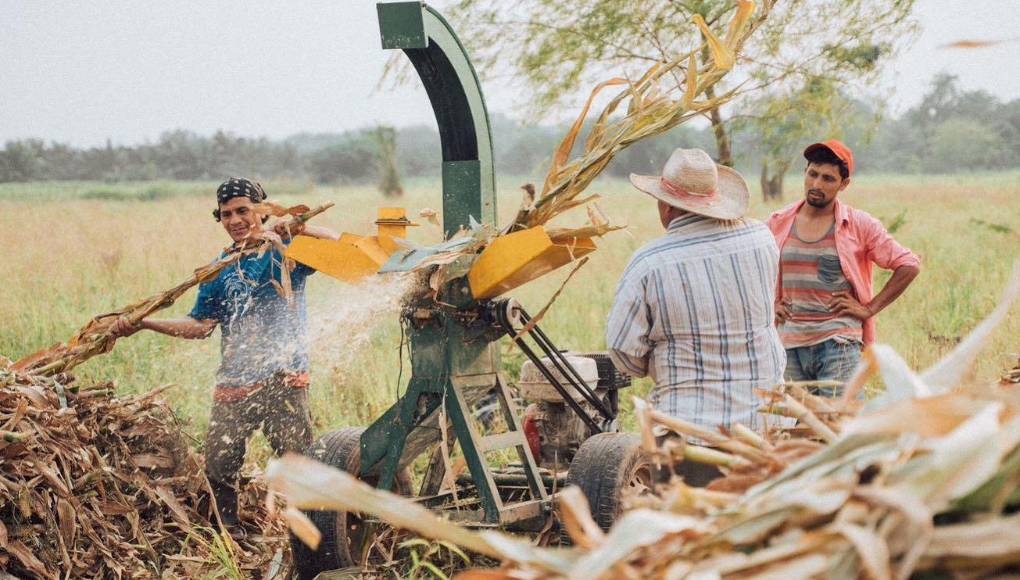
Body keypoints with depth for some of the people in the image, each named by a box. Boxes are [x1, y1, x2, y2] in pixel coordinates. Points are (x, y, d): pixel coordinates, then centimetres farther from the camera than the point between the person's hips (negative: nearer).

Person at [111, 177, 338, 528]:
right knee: (219, 470, 2)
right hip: (233, 384, 4)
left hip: (284, 381, -4)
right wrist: (143, 324, 0)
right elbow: (201, 325, 8)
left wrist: (300, 230, -30)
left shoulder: (287, 250, 1)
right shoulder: (220, 269, 13)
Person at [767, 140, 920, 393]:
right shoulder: (779, 223, 8)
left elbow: (909, 265, 1)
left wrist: (870, 309, -3)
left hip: (839, 344, -4)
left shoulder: (860, 225, 0)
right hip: (790, 344, 4)